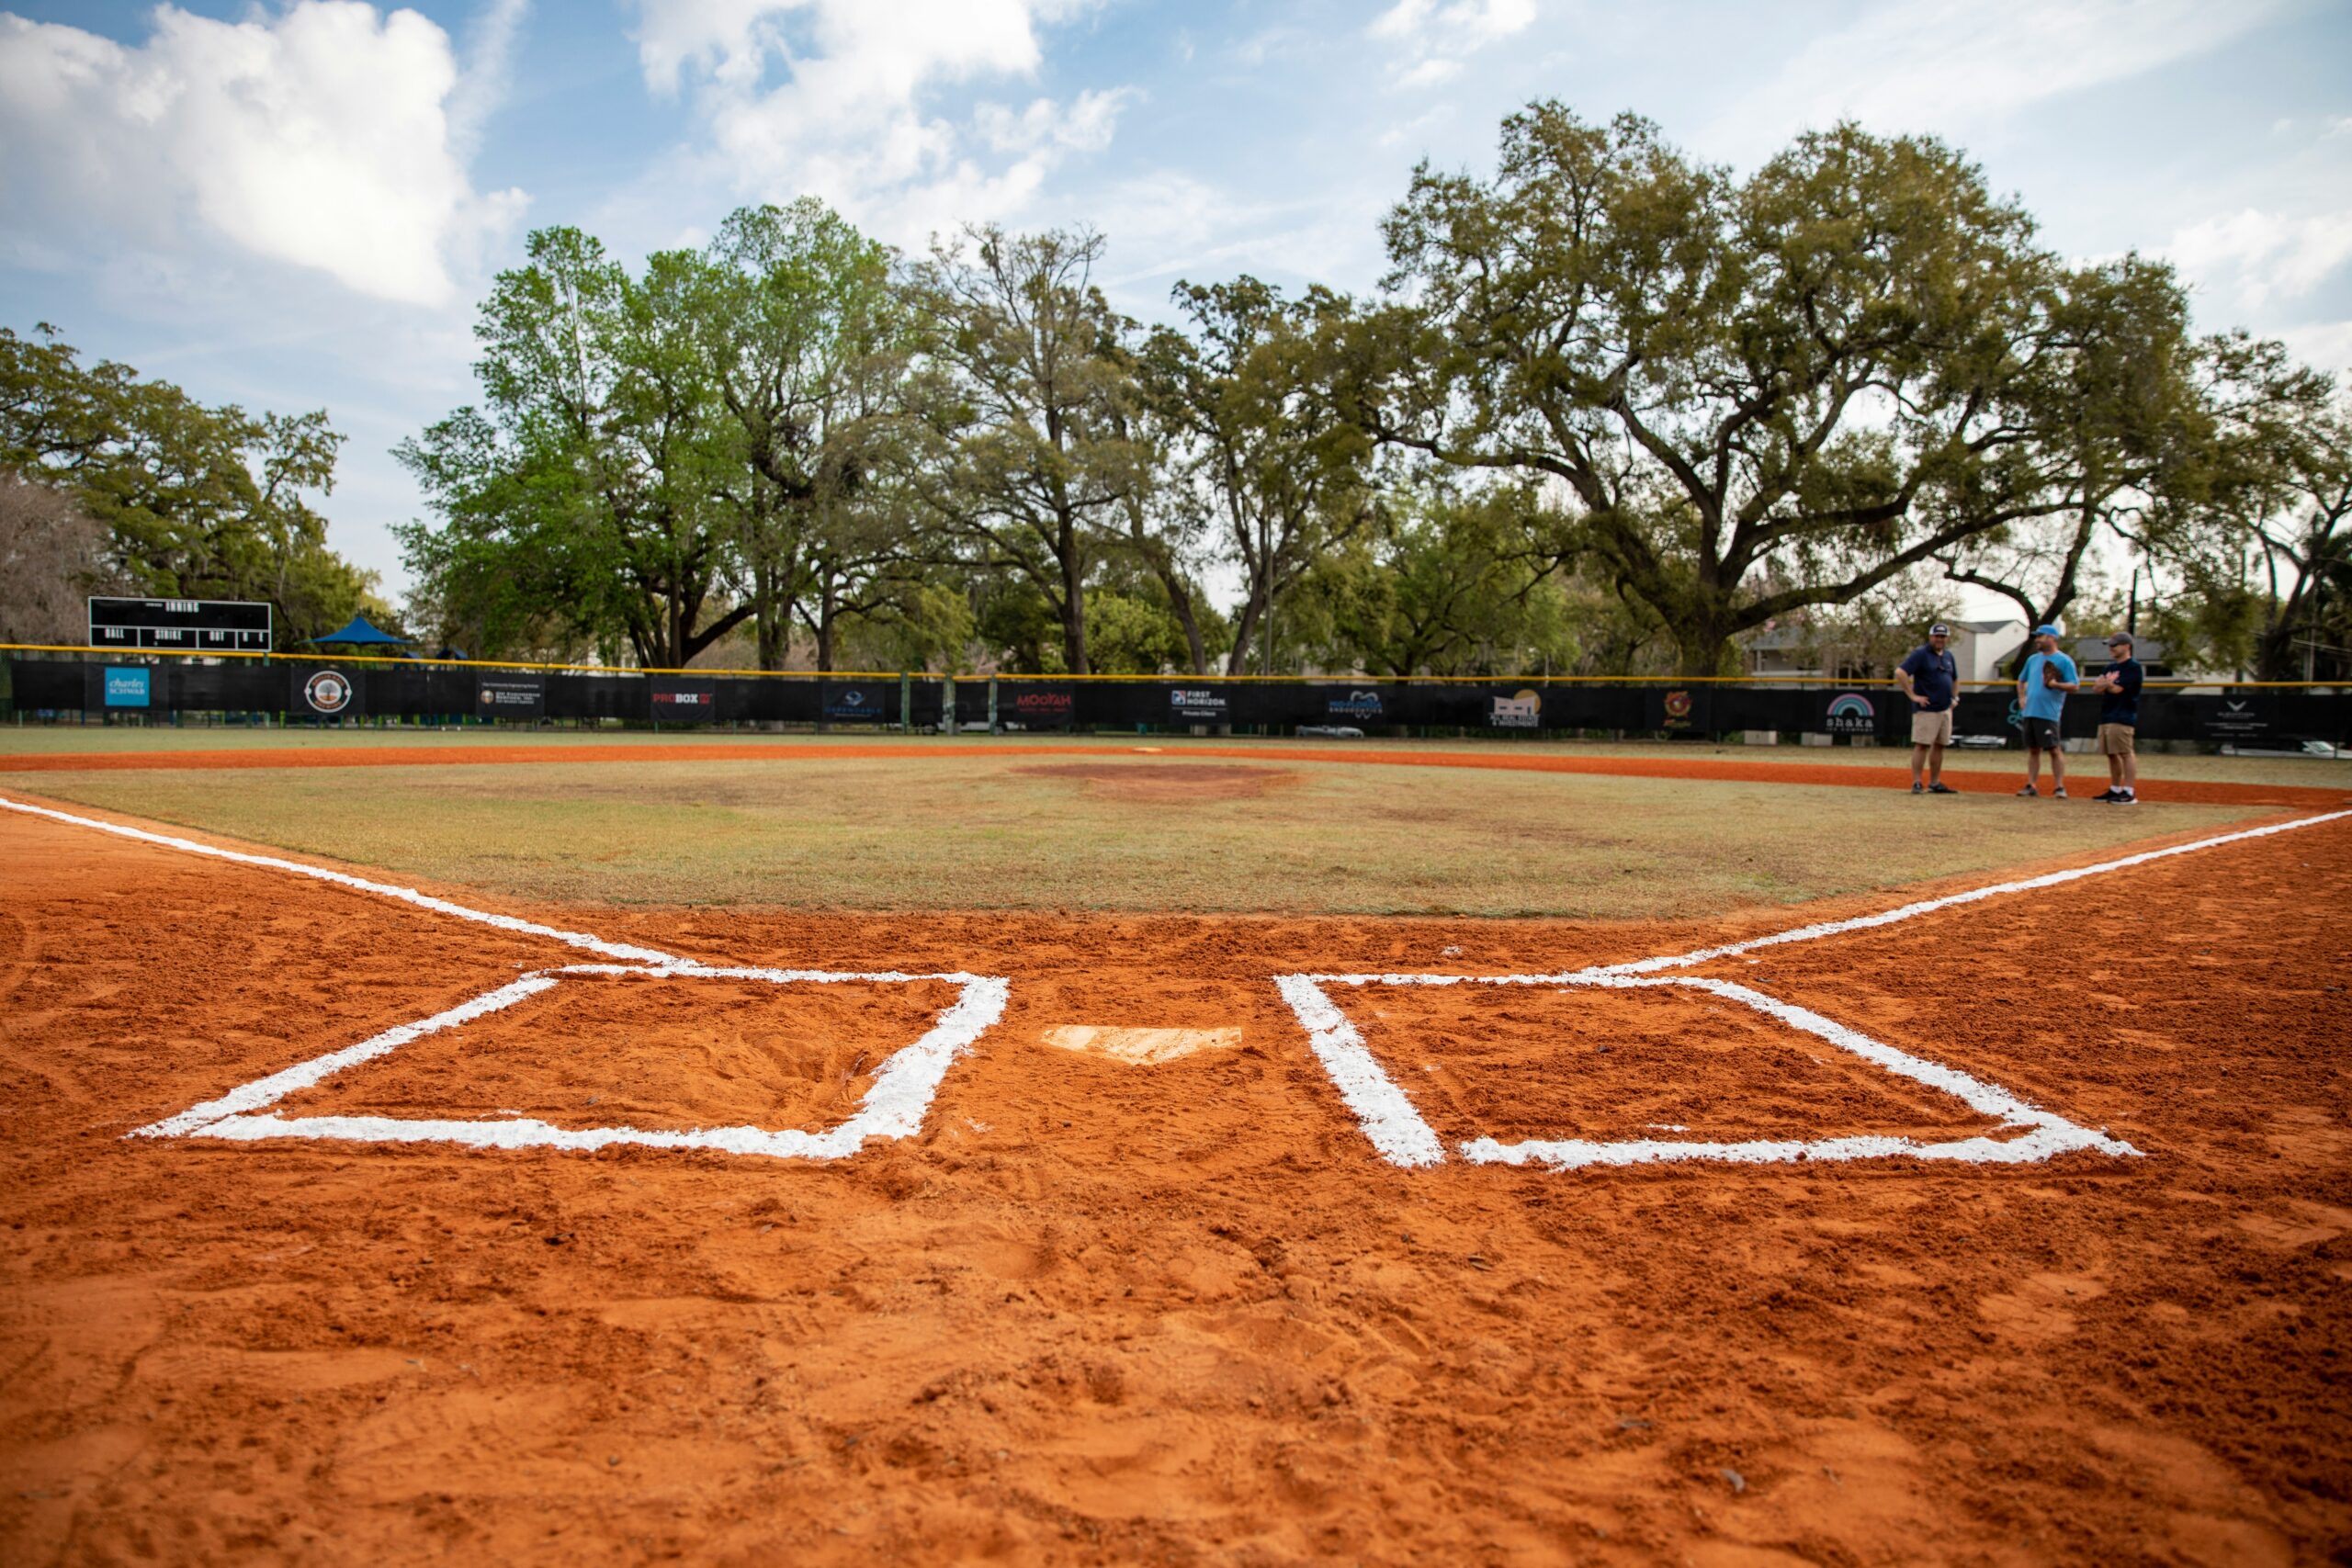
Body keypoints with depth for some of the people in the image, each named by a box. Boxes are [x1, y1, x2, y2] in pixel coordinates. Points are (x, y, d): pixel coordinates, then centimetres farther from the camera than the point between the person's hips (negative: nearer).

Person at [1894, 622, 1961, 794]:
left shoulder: (1948, 656, 15)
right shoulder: (1920, 654, -8)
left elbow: (1955, 679, 30)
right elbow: (1900, 672, -19)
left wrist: (1954, 697, 16)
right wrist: (1912, 695, -18)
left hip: (1945, 709, 7)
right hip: (1926, 709, -7)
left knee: (1939, 746, 9)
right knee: (1922, 745, -7)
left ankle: (1935, 783, 15)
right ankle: (1917, 784, -6)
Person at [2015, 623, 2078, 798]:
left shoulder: (2064, 661, -3)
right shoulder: (2033, 659, 16)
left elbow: (2075, 686, -7)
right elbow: (2021, 680, 29)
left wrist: (2055, 684, -22)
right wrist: (2021, 697, 14)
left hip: (2048, 714, -7)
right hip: (2030, 712, 7)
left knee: (2054, 749, -6)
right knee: (2033, 750, 10)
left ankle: (2060, 787, -4)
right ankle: (2031, 785, 14)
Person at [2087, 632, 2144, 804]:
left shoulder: (2133, 667, -7)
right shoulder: (2110, 667, 20)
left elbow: (2117, 688, -15)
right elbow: (2096, 688, 11)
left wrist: (2105, 684, 3)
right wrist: (2106, 683, -9)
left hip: (2123, 719, -9)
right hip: (2105, 718, 9)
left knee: (2125, 754, -10)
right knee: (2112, 754, 11)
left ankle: (2130, 793, -11)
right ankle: (2115, 790, 18)